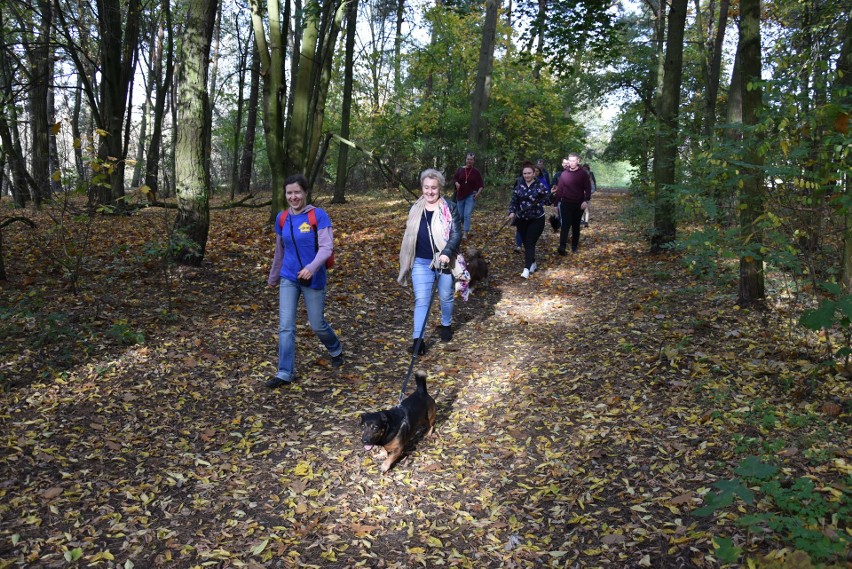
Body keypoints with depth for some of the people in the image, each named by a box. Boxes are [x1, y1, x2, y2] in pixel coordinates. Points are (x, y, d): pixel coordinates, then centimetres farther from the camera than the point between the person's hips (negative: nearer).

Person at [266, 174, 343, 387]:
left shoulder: (318, 215, -12)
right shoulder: (281, 218, 3)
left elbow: (326, 247, -19)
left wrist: (312, 267, -37)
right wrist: (273, 277, 23)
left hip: (313, 279, -4)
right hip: (288, 279, 4)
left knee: (317, 325, 10)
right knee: (286, 326, -2)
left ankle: (336, 351, 40)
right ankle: (285, 374, 5)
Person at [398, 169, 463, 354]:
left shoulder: (449, 208, -7)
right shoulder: (415, 209, 4)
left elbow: (457, 234, -13)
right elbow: (410, 236, 13)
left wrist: (447, 252, -29)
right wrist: (407, 262, 17)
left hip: (444, 262, -2)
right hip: (421, 263, 2)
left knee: (446, 297, 16)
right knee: (421, 300, -4)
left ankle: (446, 326, 42)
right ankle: (418, 339, -6)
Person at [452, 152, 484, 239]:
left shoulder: (476, 172, -5)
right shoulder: (460, 170, -1)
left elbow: (481, 184, 0)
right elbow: (454, 178, 12)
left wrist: (478, 193, -14)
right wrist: (456, 183, -9)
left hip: (471, 195, -3)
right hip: (460, 195, 3)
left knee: (467, 215, -12)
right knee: (461, 215, 11)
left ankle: (465, 233, -10)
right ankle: (466, 227, 41)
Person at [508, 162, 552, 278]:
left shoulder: (540, 185, -6)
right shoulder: (519, 186, 3)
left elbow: (548, 199, -6)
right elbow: (514, 200, 3)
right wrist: (512, 212, -13)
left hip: (536, 219, -4)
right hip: (521, 219, 4)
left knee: (530, 243, -10)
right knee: (526, 243, 10)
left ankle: (527, 269, -14)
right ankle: (532, 264, 29)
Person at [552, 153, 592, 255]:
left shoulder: (583, 173, -3)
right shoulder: (564, 174, 2)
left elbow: (588, 188, -4)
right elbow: (559, 189, 5)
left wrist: (586, 201, -16)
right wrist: (555, 201, 2)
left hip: (579, 204, 0)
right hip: (566, 203, 0)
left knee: (576, 226, 10)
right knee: (565, 225, -9)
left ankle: (574, 246, 18)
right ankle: (562, 247, -17)